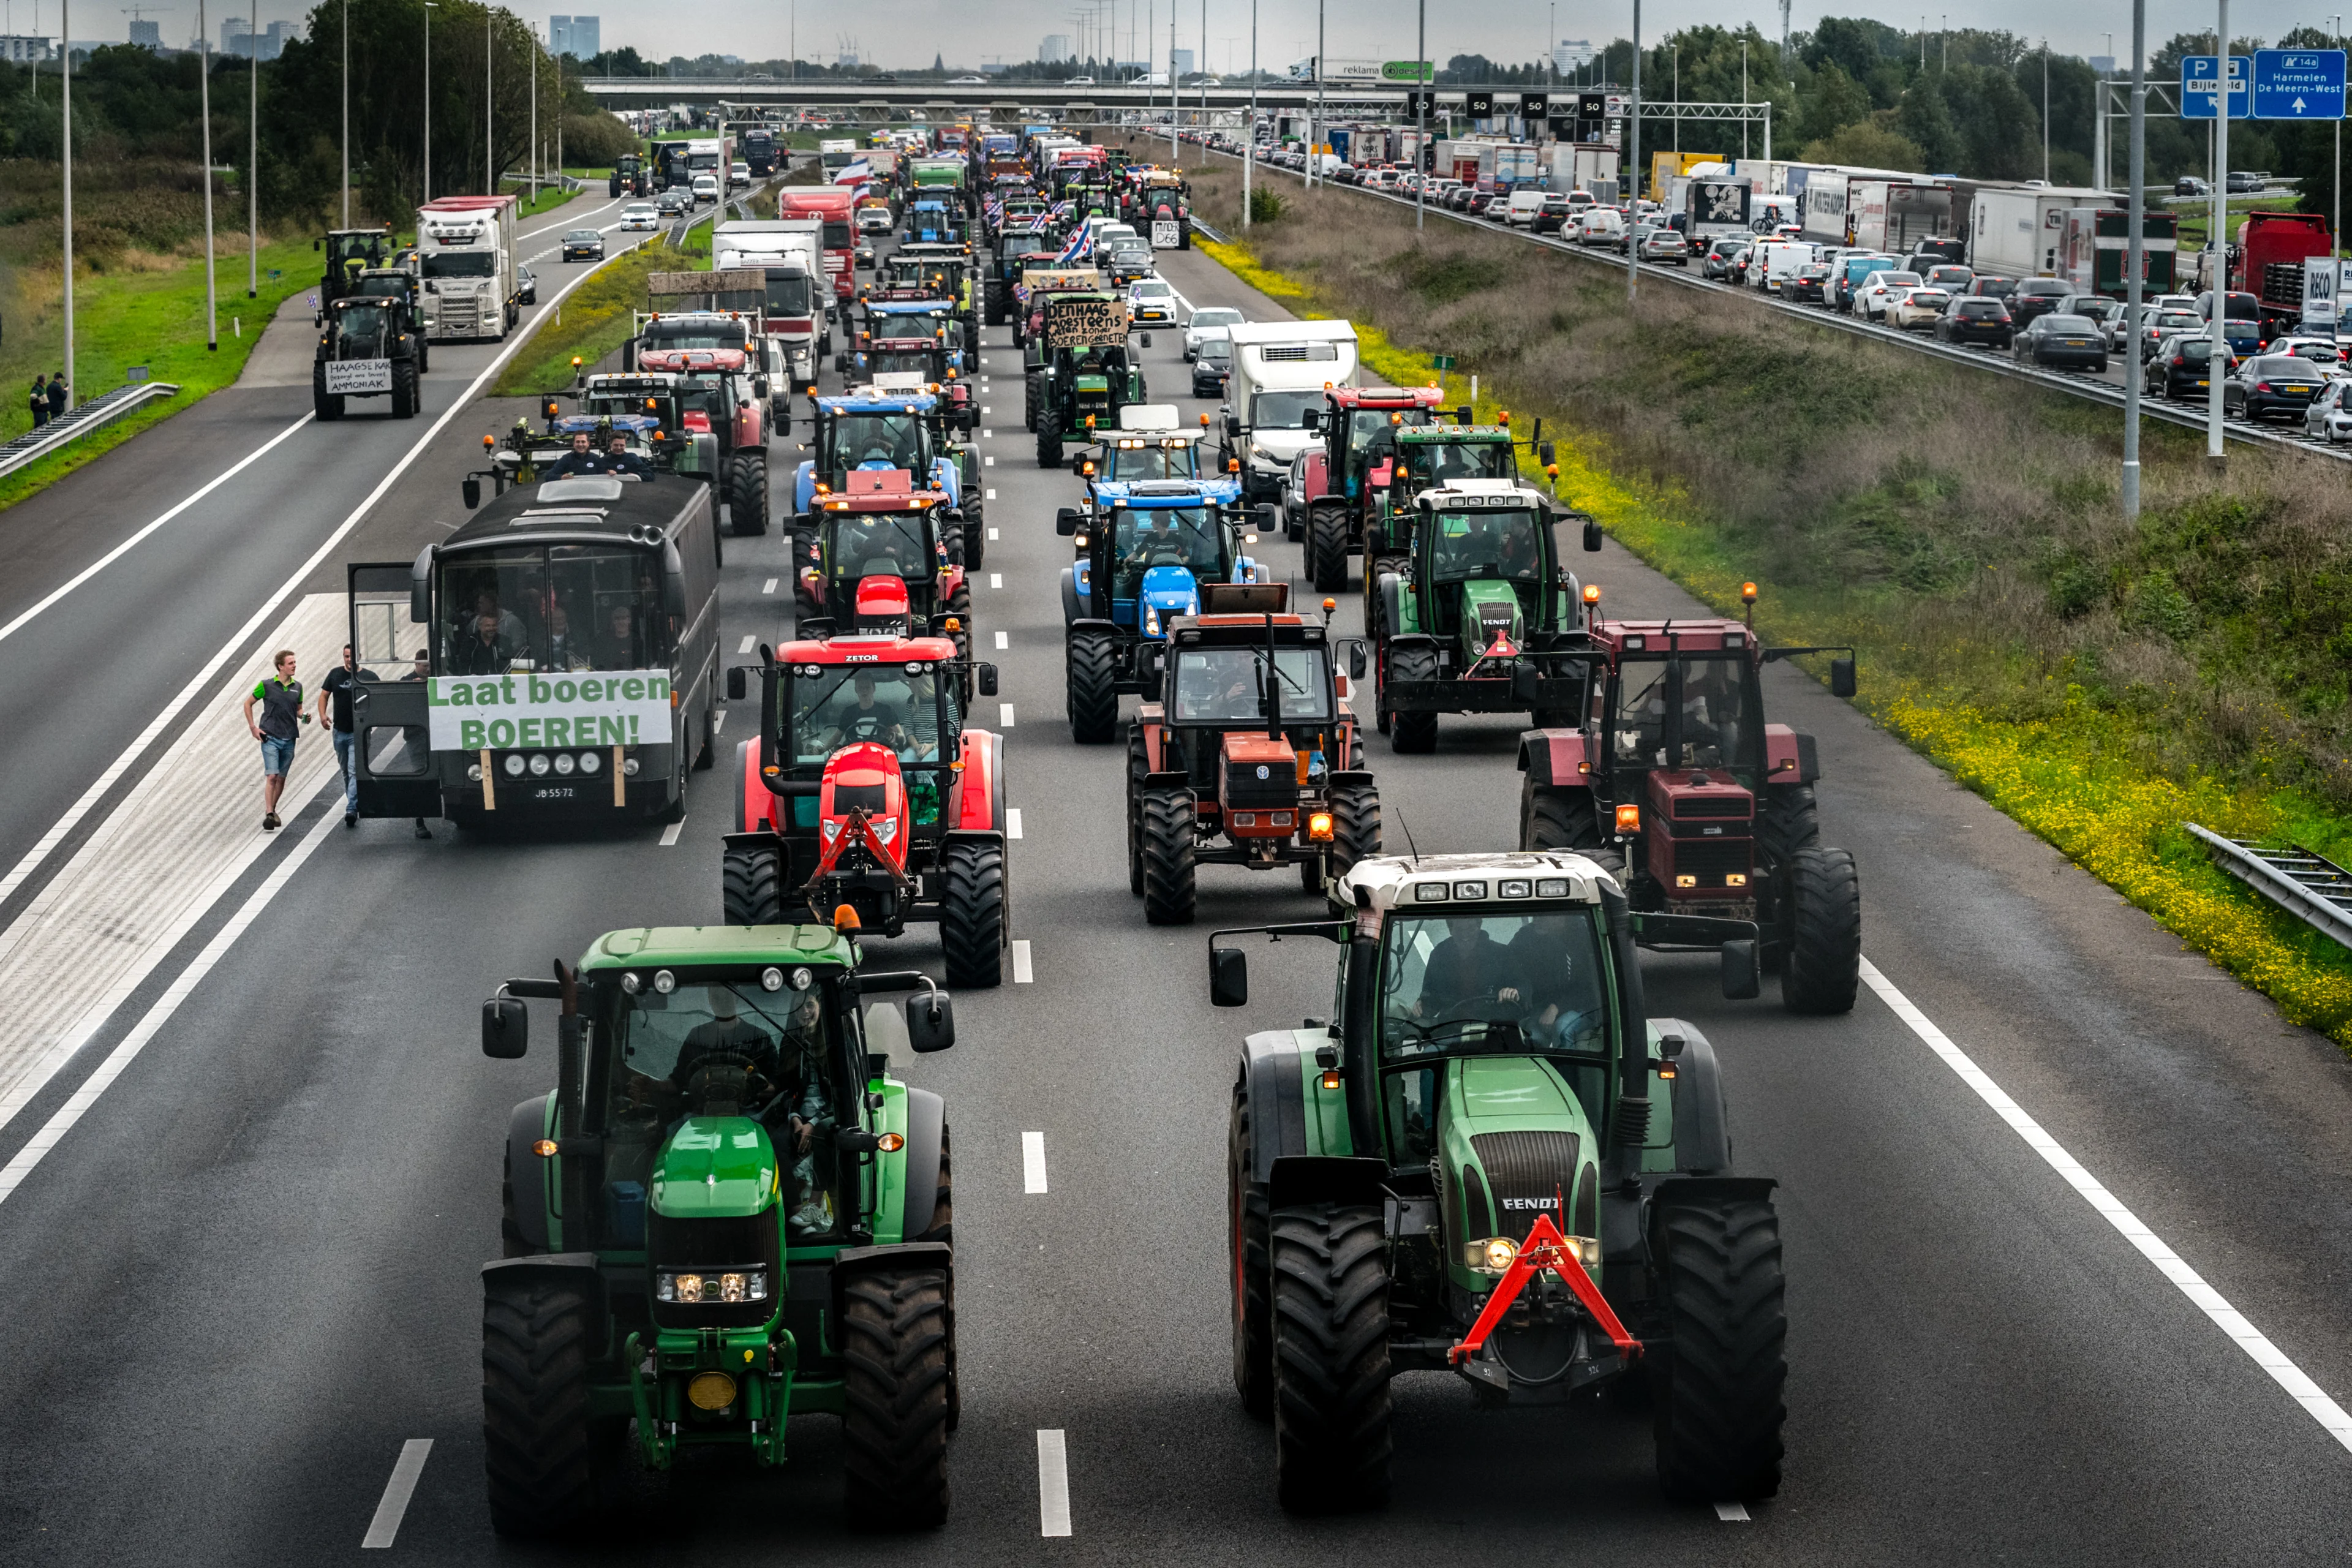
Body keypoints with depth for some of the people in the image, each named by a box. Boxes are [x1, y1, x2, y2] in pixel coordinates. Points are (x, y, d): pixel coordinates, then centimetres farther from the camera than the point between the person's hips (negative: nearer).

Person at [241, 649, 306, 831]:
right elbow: (248, 703, 6)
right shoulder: (267, 685, -4)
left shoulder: (297, 687, 8)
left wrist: (304, 717, -1)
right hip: (270, 738, -4)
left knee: (281, 778, 10)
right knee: (271, 776, -14)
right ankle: (269, 815, -16)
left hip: (289, 740, 4)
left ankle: (273, 810, 26)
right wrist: (253, 727, -2)